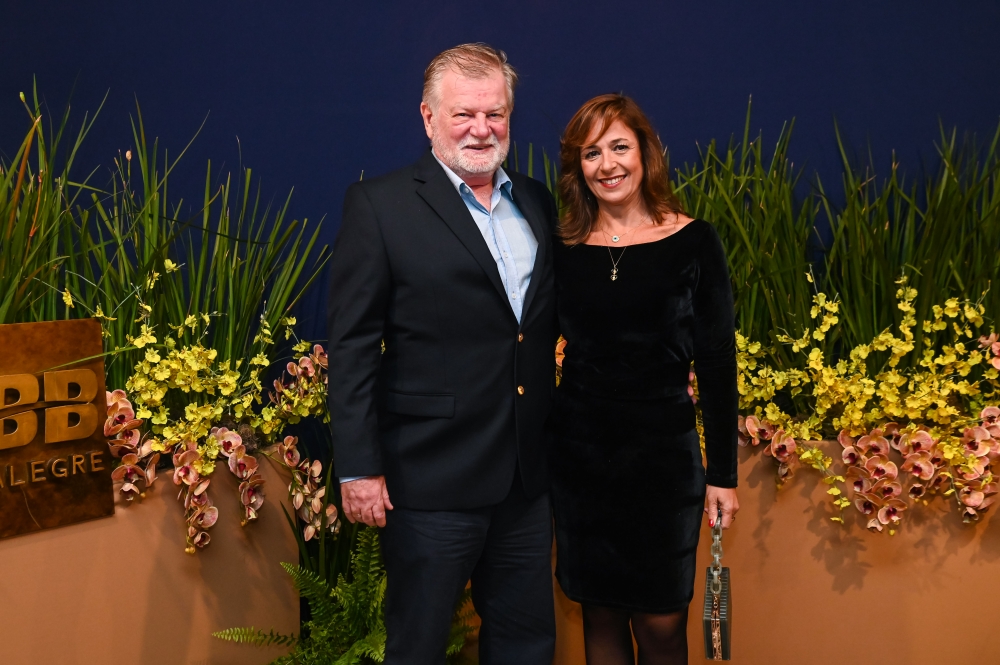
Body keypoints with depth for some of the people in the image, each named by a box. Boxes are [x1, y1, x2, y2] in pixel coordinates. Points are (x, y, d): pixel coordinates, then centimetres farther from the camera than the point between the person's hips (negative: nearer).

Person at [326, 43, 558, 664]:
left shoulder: (538, 204, 10)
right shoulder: (379, 205, -7)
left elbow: (549, 323, 13)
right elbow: (353, 346, -9)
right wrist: (359, 468, -12)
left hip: (528, 475, 5)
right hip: (432, 481, -5)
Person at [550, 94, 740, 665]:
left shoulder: (692, 242, -4)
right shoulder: (564, 249, 2)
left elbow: (717, 364, -3)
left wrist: (723, 474, -4)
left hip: (663, 452, -2)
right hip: (578, 454, 2)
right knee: (600, 615, 12)